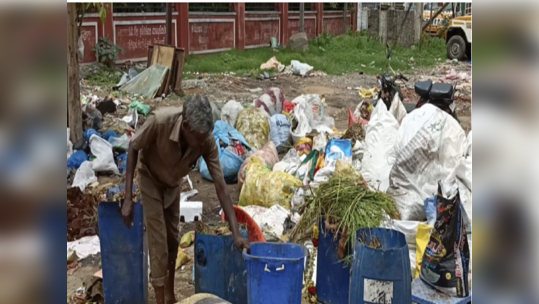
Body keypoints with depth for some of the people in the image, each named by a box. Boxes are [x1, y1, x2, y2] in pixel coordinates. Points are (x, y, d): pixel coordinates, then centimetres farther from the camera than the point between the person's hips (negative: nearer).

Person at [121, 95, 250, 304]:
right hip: (150, 180, -3)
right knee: (159, 244, -8)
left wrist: (235, 232, -28)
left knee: (173, 241, 13)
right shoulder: (159, 121, -40)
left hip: (174, 184, 3)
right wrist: (128, 198, -22)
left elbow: (220, 186, -26)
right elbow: (133, 148, -21)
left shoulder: (207, 141, -31)